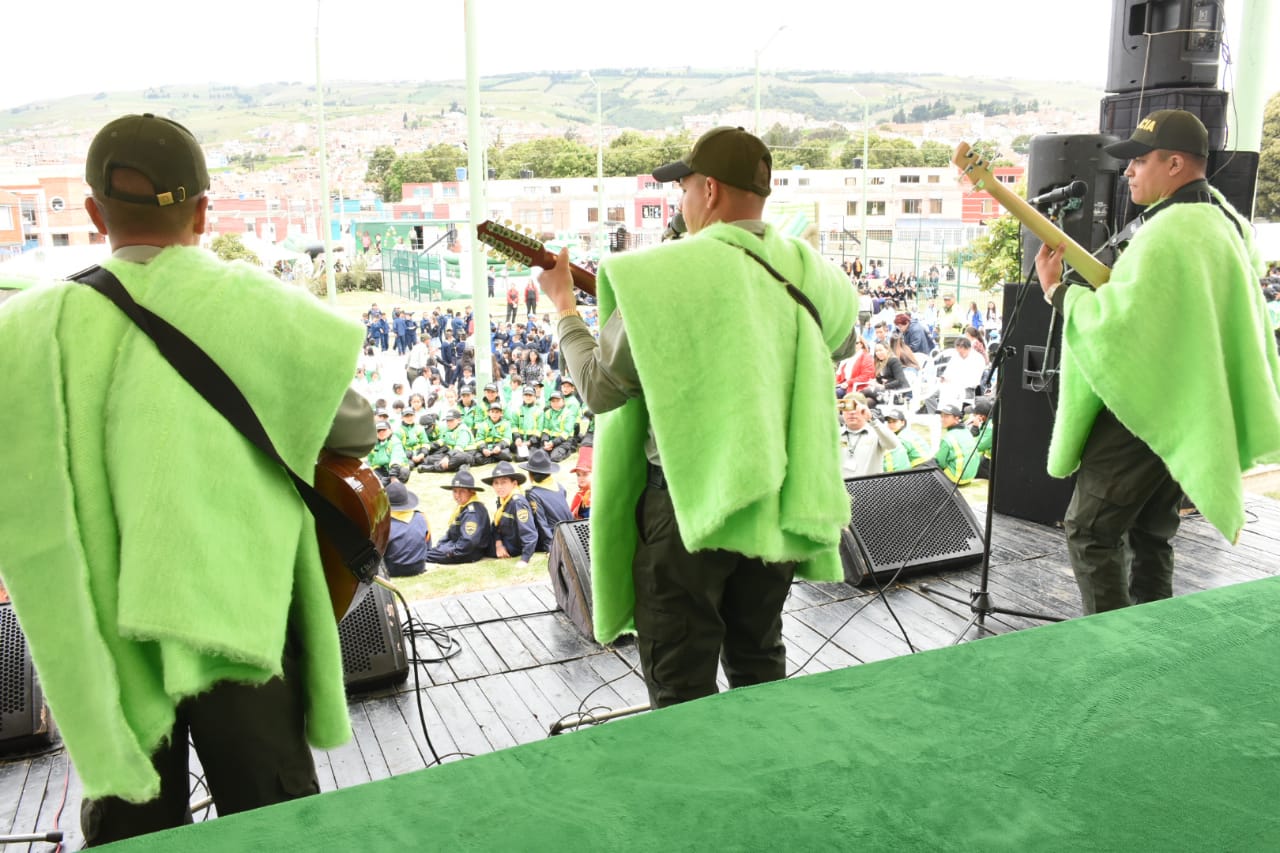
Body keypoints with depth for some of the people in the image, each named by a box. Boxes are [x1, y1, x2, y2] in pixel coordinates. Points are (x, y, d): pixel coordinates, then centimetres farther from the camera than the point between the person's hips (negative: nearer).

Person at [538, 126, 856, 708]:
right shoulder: (806, 272, 1)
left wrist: (563, 305, 3)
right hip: (777, 501, 6)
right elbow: (841, 342, 22)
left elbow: (600, 387, -12)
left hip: (690, 501, -6)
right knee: (760, 660, 24)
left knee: (681, 684, 8)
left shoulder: (666, 274, -18)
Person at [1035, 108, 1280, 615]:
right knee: (1151, 532, 18)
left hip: (1141, 409, -10)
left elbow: (1114, 324, -27)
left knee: (1089, 533, -3)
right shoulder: (1223, 221, 11)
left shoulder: (1168, 232, -22)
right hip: (1188, 411, 10)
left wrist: (1055, 289, -15)